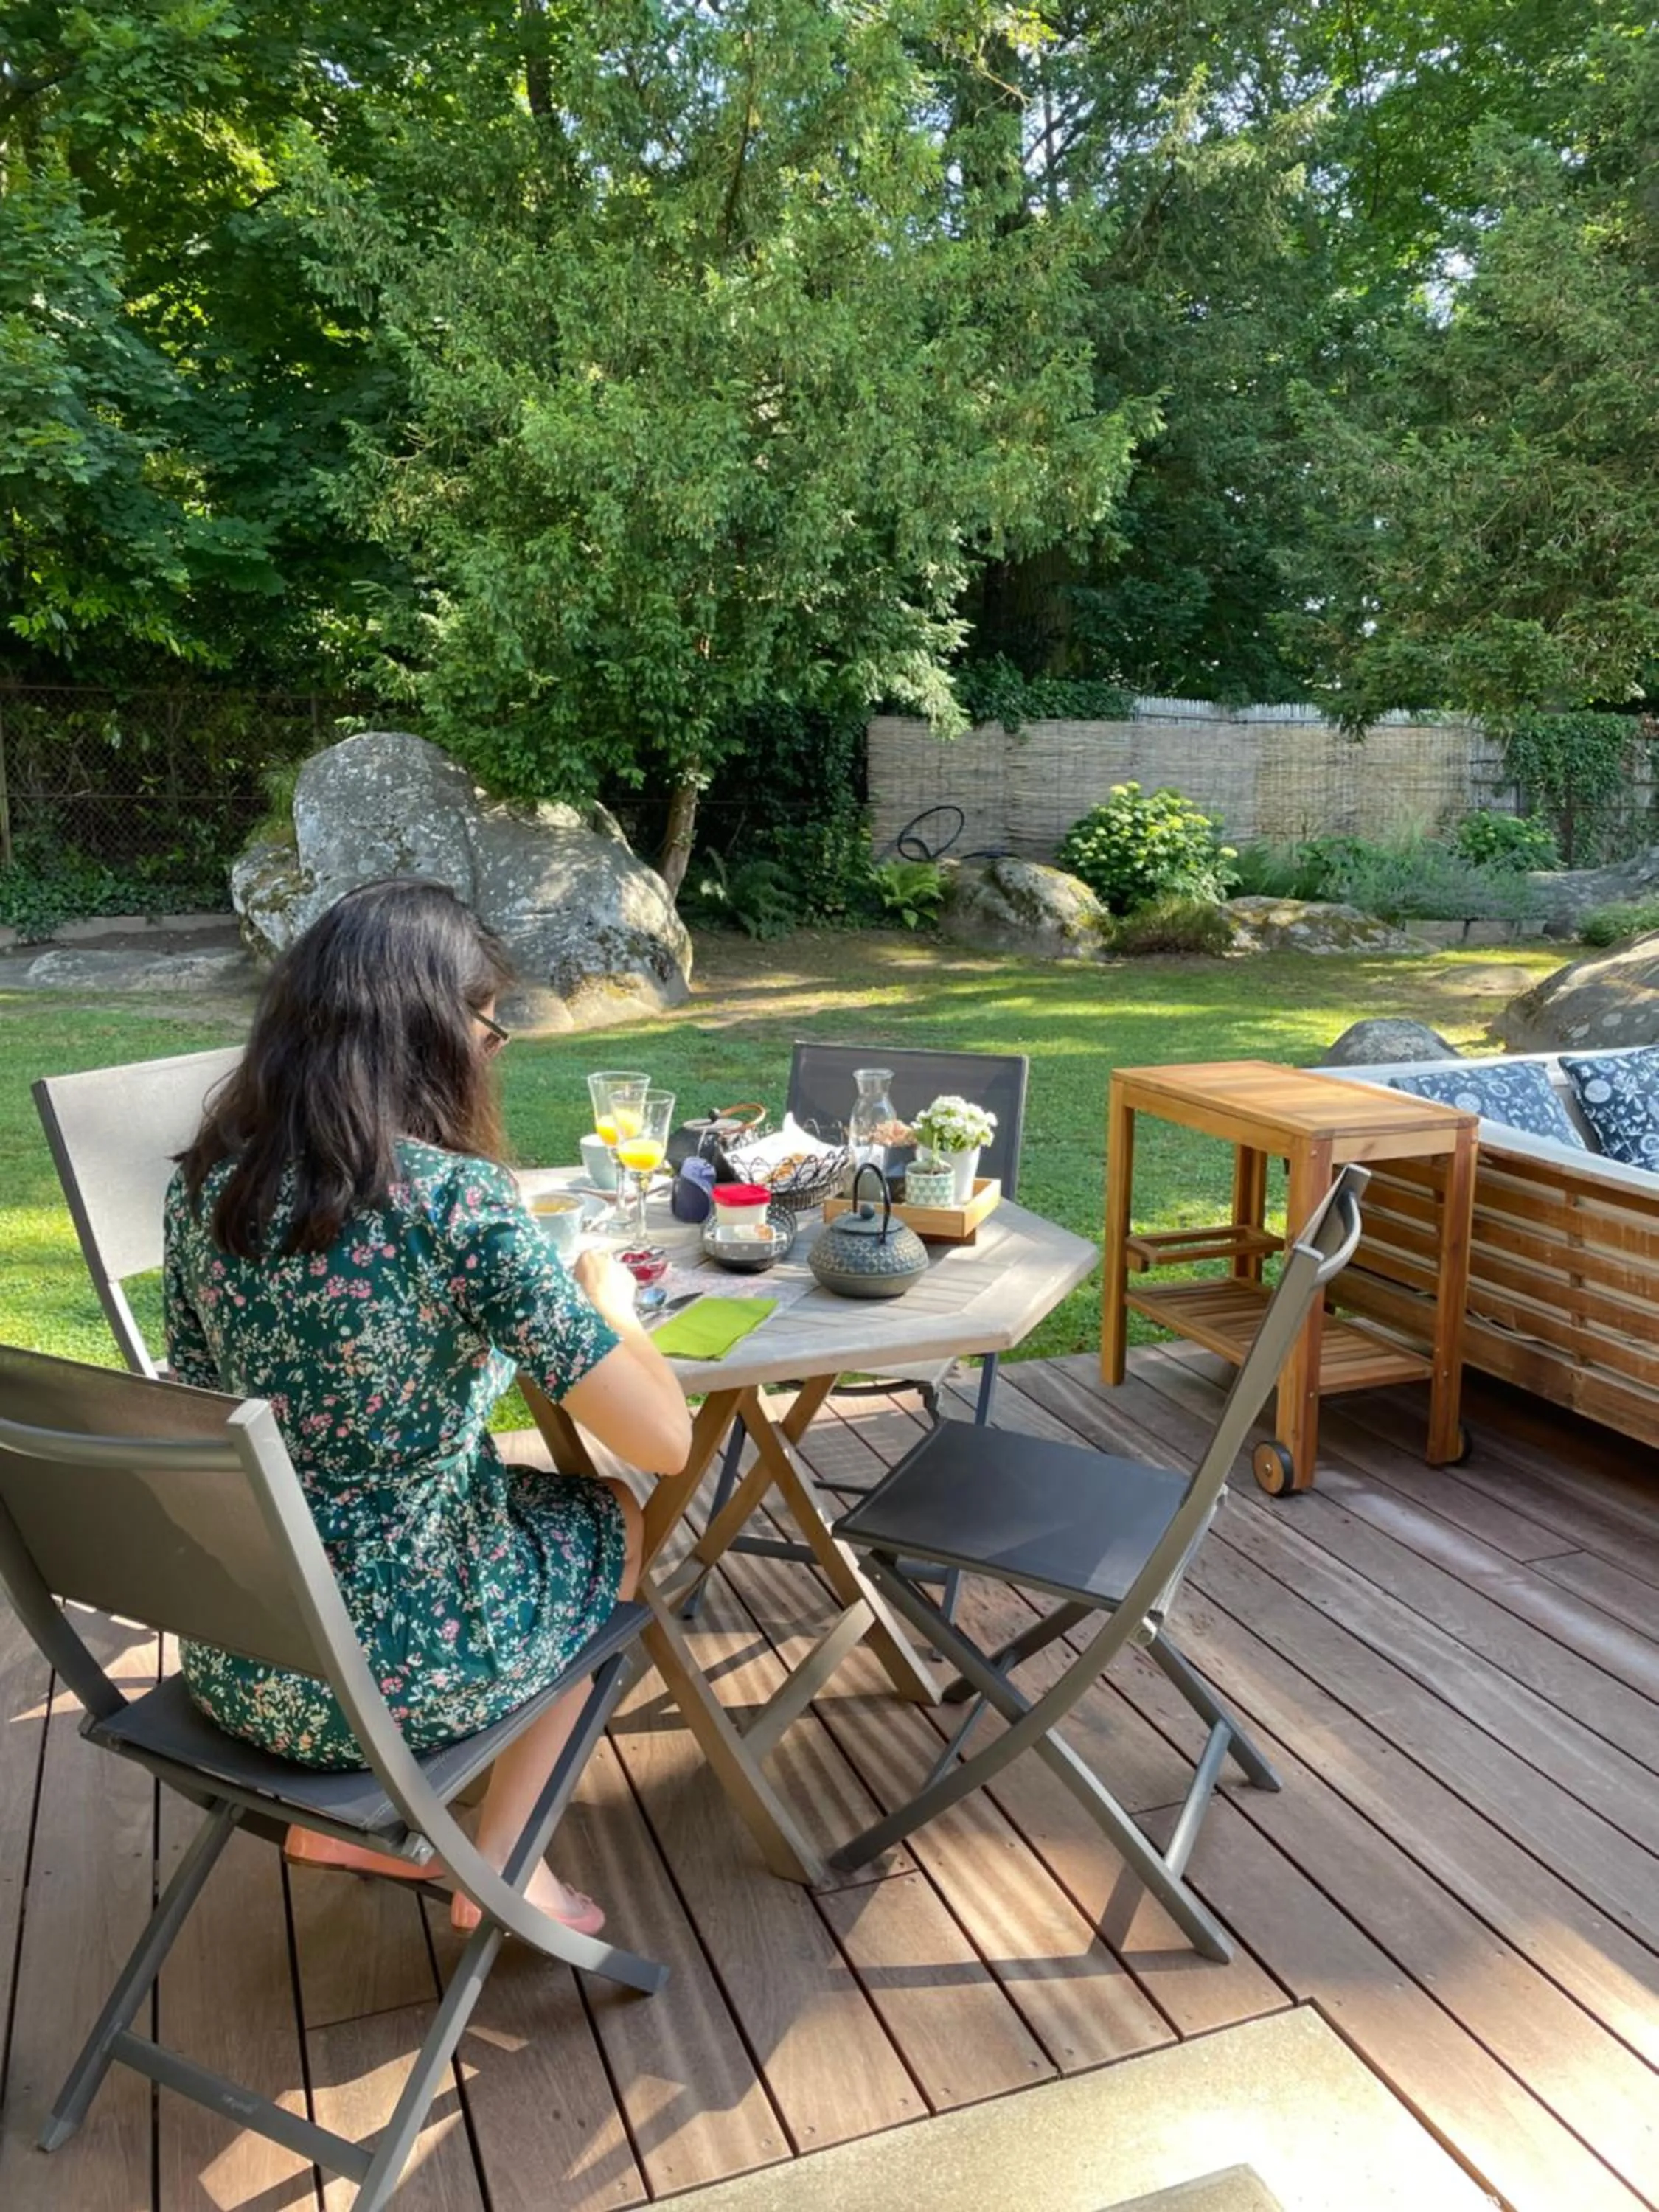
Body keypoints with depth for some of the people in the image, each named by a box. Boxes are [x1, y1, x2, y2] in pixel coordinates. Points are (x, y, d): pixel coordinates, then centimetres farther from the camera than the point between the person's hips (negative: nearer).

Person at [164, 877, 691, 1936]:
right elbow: (664, 1441, -20)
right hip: (394, 1671, -6)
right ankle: (504, 1867, 25)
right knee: (614, 1518, 22)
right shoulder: (462, 1203, -23)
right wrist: (612, 1303, 0)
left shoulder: (209, 1178, -5)